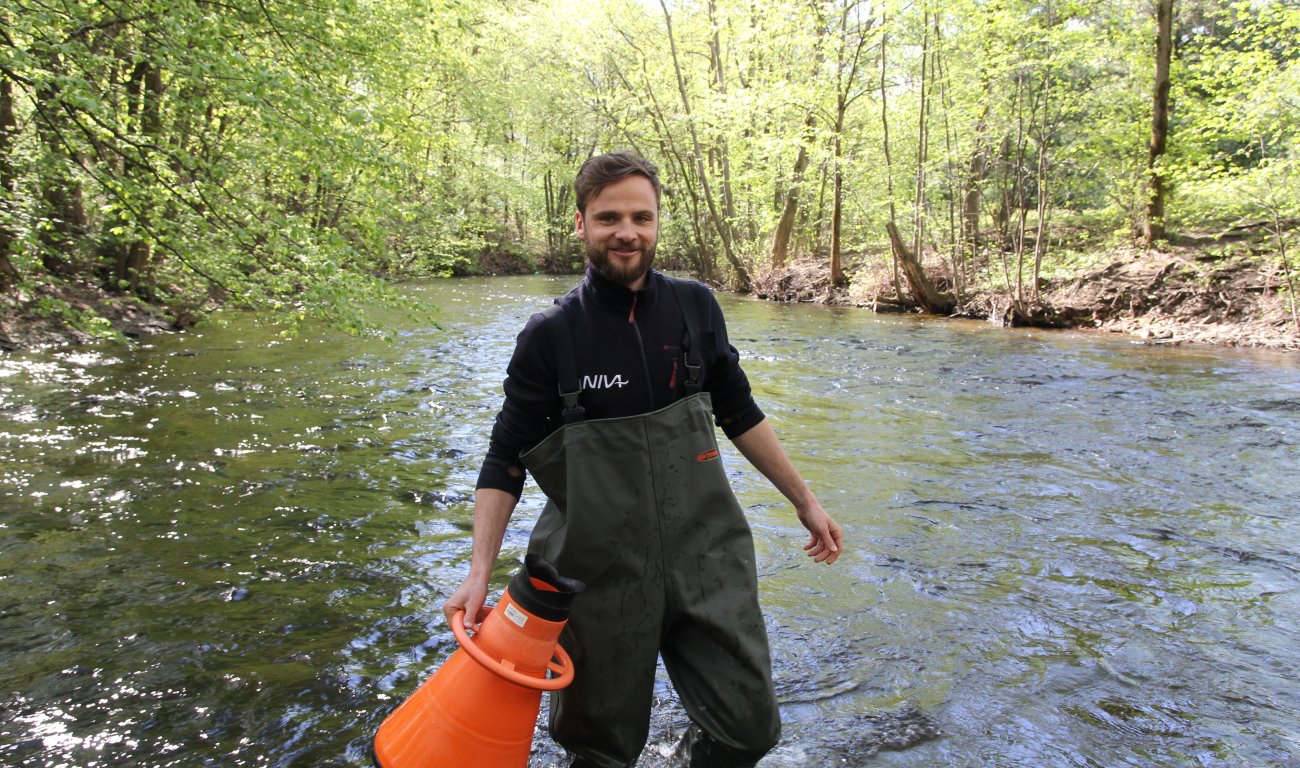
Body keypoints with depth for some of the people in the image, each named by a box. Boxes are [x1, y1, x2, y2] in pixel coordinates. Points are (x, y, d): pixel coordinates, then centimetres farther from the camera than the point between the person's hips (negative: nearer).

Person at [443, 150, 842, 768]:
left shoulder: (695, 307, 1)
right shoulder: (550, 336, -7)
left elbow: (739, 414, 12)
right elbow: (505, 462, -2)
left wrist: (806, 501, 14)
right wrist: (480, 572, -11)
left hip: (705, 560, 3)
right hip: (600, 574, -2)